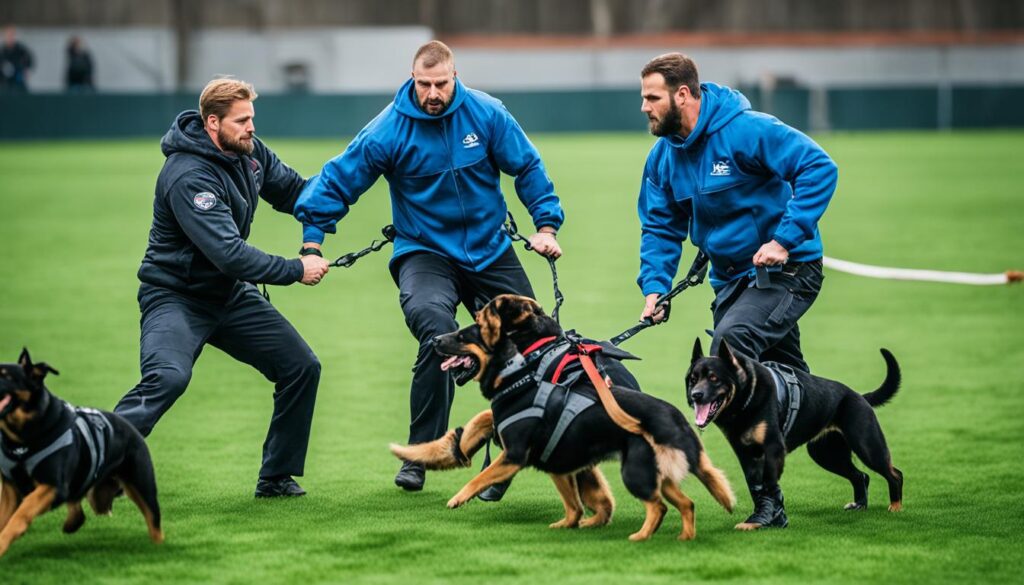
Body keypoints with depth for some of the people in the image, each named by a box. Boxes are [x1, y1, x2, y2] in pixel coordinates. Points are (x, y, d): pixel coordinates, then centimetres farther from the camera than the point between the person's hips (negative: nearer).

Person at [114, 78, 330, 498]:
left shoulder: (250, 152, -2)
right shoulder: (189, 178, -28)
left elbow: (291, 191, 14)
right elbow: (229, 255, -33)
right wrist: (296, 270, -25)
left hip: (230, 293, 8)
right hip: (176, 296, -8)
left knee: (301, 367, 2)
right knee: (168, 377, -33)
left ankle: (276, 478, 14)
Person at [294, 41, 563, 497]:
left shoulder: (486, 114, -9)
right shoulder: (388, 130, -15)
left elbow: (527, 168, 3)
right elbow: (337, 181, -8)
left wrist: (546, 222, -2)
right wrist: (312, 243, -13)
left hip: (490, 250, 4)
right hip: (425, 251, -4)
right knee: (438, 335, -32)